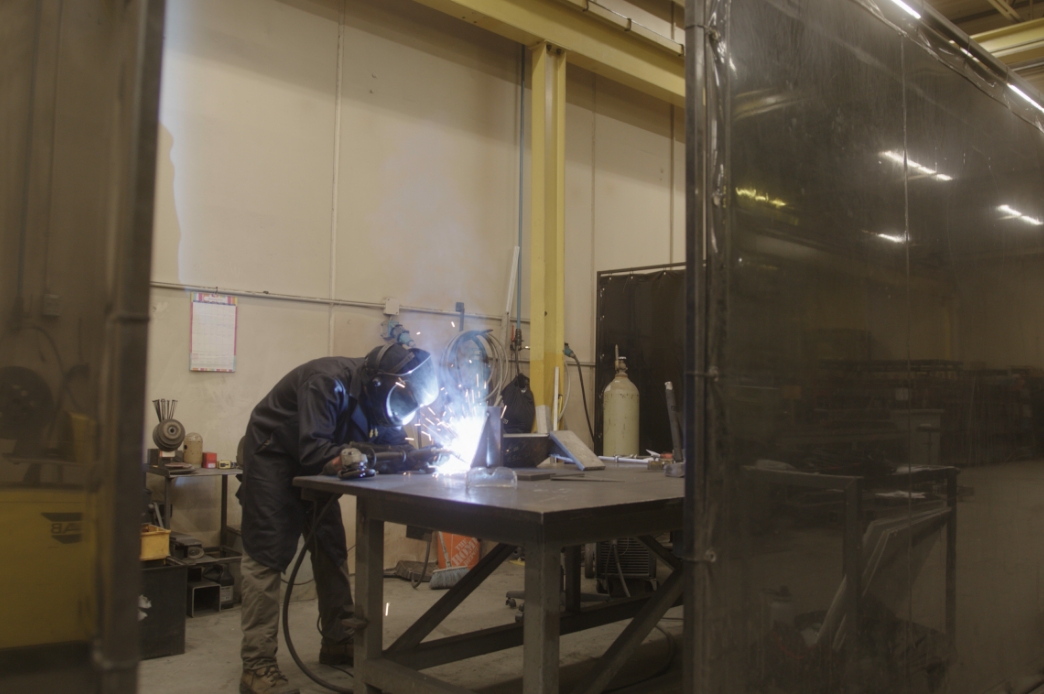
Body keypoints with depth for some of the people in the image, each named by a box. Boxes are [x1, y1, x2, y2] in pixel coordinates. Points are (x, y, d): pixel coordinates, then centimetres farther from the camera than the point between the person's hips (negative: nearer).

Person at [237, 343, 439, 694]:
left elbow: (392, 439, 0)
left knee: (331, 548, 9)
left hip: (314, 462, 8)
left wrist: (421, 455, -19)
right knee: (267, 556, -12)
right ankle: (257, 665, -10)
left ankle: (337, 642, 21)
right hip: (271, 457, -8)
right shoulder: (329, 382, -31)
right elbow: (315, 452, -35)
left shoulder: (374, 393, -7)